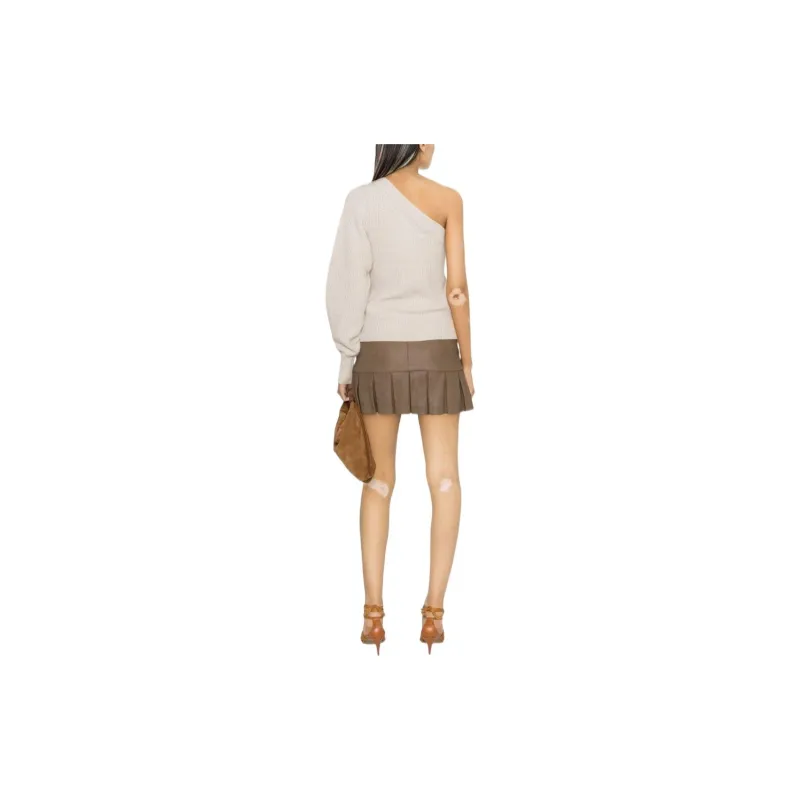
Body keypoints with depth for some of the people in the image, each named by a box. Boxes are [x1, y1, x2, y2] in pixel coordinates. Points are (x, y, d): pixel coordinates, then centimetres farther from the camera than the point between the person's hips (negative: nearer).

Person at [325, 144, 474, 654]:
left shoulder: (361, 200, -3)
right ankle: (434, 612, -5)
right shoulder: (448, 200, -3)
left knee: (380, 480, 9)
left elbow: (348, 285, -6)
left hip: (380, 354, 1)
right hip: (434, 352, -1)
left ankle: (373, 612, 1)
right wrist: (467, 362, 3)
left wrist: (346, 362, 1)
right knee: (445, 480, 3)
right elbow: (457, 288, -5)